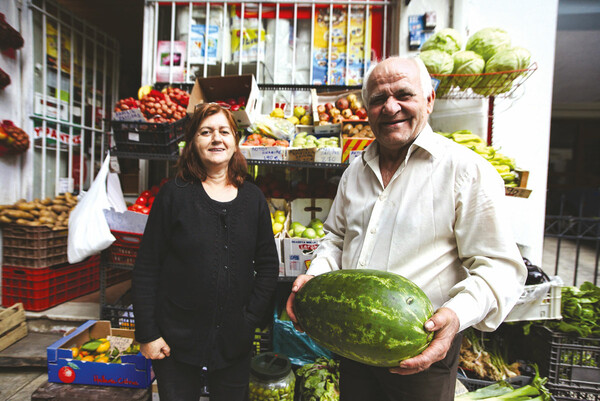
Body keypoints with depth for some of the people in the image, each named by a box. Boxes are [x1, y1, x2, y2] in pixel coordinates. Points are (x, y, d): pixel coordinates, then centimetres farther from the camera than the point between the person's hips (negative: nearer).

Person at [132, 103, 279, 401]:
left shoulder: (253, 198, -1)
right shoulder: (175, 194, -7)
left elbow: (268, 265, 3)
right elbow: (146, 268, -5)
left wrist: (251, 318, -3)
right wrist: (147, 334, -6)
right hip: (177, 341, -2)